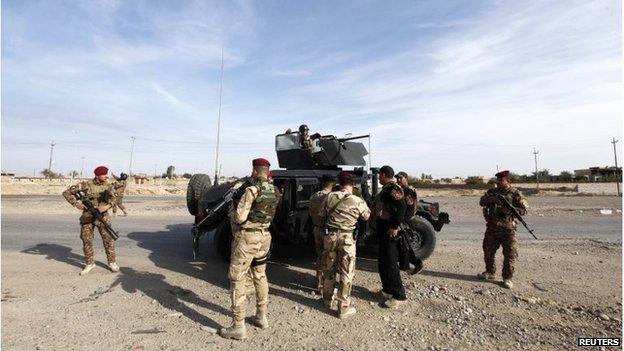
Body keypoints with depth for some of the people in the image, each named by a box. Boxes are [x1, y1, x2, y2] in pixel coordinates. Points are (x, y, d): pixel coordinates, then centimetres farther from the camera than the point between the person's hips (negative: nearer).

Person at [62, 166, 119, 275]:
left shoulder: (108, 186, -1)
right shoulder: (86, 185, -6)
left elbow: (112, 199, -12)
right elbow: (67, 193, -1)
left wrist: (105, 207, -31)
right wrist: (76, 204, -12)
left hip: (103, 217, 0)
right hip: (87, 217, 0)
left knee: (108, 239, -2)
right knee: (87, 240, 5)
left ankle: (112, 262, 10)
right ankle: (89, 263, 22)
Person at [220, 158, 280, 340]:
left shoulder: (252, 190, -19)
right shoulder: (275, 192, 3)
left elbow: (240, 217, -20)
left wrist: (232, 215, 2)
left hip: (247, 238, -7)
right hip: (264, 237, 8)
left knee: (237, 280, 4)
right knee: (260, 277, 21)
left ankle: (238, 327, 11)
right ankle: (261, 317, 33)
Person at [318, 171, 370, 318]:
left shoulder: (330, 196, -4)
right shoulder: (357, 201, -12)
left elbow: (321, 215, 7)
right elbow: (367, 216, 4)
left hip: (330, 236, 3)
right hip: (347, 238, -3)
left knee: (328, 269, 19)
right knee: (346, 273, 9)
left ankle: (327, 300, 35)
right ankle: (344, 308, 18)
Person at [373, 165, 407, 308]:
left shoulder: (393, 188, -17)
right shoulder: (386, 188, 14)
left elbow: (402, 207, -27)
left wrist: (394, 227, -25)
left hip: (389, 231, -10)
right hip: (383, 230, 10)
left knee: (390, 263, -3)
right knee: (382, 261, 19)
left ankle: (399, 295, 8)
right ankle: (388, 289, 33)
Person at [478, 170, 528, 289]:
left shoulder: (515, 193, -4)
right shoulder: (492, 192, 7)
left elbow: (524, 210, -8)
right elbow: (482, 202, -1)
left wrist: (509, 210, -24)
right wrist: (491, 199, -21)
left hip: (507, 229, -4)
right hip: (492, 227, 4)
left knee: (510, 254, 0)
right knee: (488, 251, 12)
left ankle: (507, 278, 15)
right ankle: (490, 273, 29)